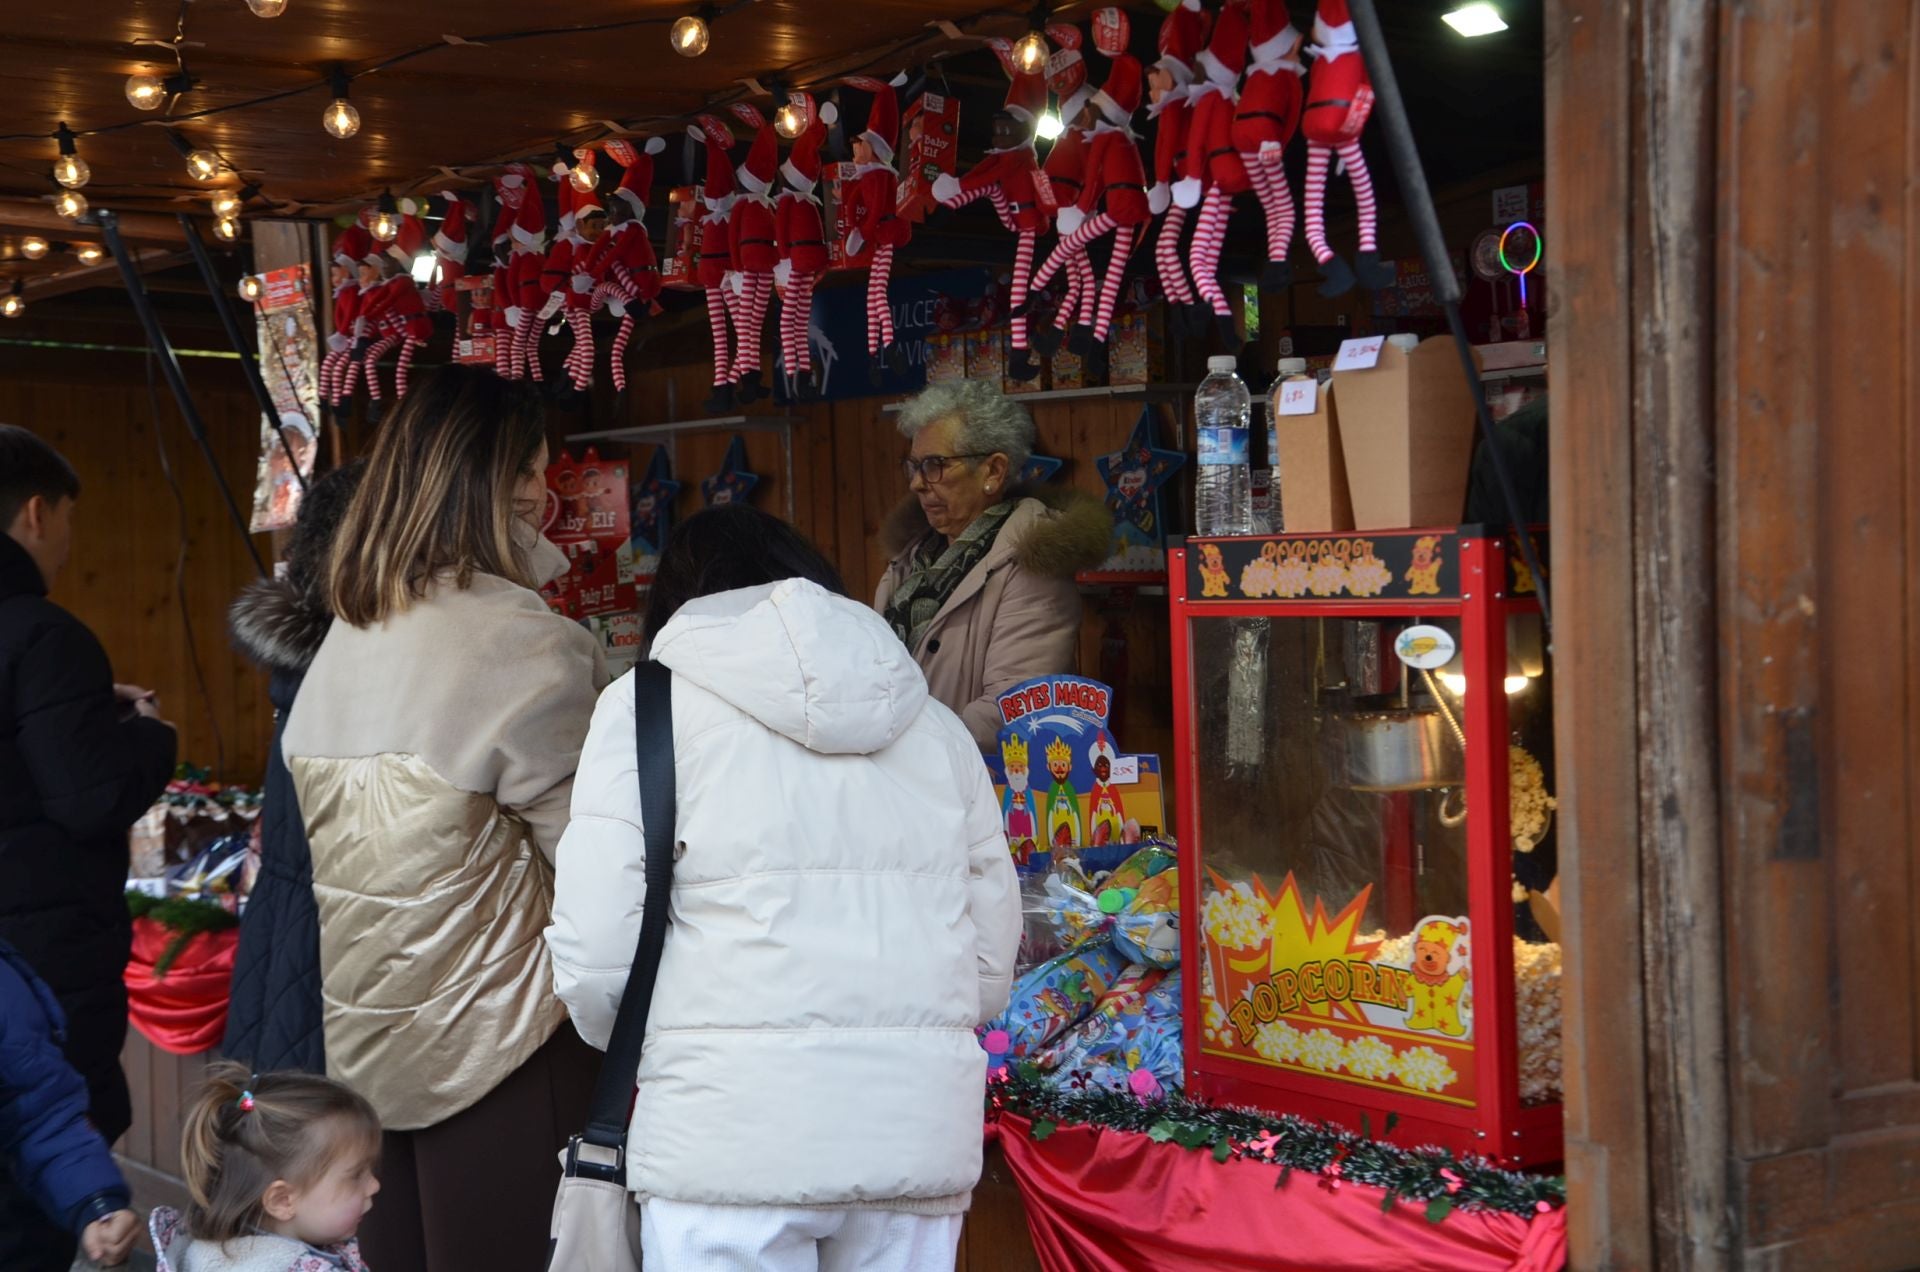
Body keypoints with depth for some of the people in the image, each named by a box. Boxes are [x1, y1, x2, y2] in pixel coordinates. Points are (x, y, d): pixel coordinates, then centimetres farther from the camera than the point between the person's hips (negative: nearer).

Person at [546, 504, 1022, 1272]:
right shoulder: (933, 722, 14)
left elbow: (596, 954, -5)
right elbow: (993, 961, 13)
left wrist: (649, 1046, 15)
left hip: (735, 1133, -4)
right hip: (920, 1125, 4)